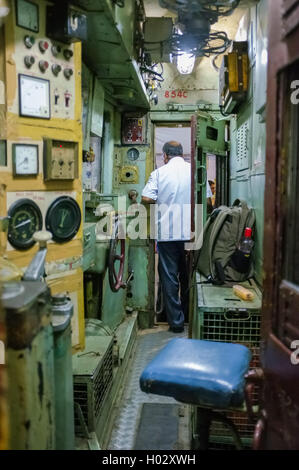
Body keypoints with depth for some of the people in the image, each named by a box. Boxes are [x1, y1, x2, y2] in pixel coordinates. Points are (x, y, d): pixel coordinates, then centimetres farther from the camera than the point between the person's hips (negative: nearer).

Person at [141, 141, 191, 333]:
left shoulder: (159, 172, -2)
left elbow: (146, 198, -11)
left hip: (167, 233, -2)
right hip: (190, 233, 2)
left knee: (169, 277, 6)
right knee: (189, 276, 17)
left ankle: (176, 321, 8)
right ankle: (190, 316, 31)